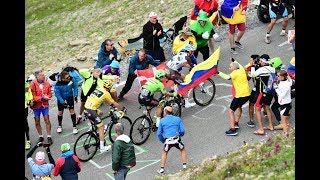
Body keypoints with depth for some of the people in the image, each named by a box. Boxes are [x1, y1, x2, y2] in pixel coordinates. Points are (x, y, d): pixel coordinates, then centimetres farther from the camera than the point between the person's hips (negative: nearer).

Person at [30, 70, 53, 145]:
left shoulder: (47, 83, -5)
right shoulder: (33, 84, -15)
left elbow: (50, 93, 5)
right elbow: (33, 96, -15)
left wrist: (46, 97, -17)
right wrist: (42, 98, -24)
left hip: (44, 104, 1)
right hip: (36, 105, -1)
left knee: (47, 120, -1)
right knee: (37, 121, 9)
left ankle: (49, 136, 9)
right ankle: (40, 136, 24)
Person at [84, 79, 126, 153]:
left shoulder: (98, 89, 15)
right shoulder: (106, 94, -5)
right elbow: (115, 104, 5)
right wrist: (122, 109, 21)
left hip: (86, 109, 8)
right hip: (91, 111, -8)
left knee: (100, 113, 32)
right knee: (101, 127, 0)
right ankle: (102, 148, -1)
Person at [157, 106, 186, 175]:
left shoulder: (162, 120, 9)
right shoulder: (178, 119, 10)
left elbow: (159, 133, 8)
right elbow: (182, 131, 4)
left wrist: (163, 141, 21)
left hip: (167, 141, 0)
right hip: (177, 140, 0)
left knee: (164, 153, 25)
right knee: (183, 150, 27)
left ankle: (162, 169, 21)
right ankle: (184, 166, 23)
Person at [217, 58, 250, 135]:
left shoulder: (235, 73, -11)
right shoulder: (242, 70, 11)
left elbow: (228, 77, -31)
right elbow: (241, 66, 37)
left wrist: (219, 73, -30)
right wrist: (234, 61, 48)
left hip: (240, 95, -9)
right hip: (247, 94, 9)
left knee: (231, 111, -4)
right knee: (239, 106, 34)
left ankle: (233, 130, -11)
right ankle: (236, 123, 37)